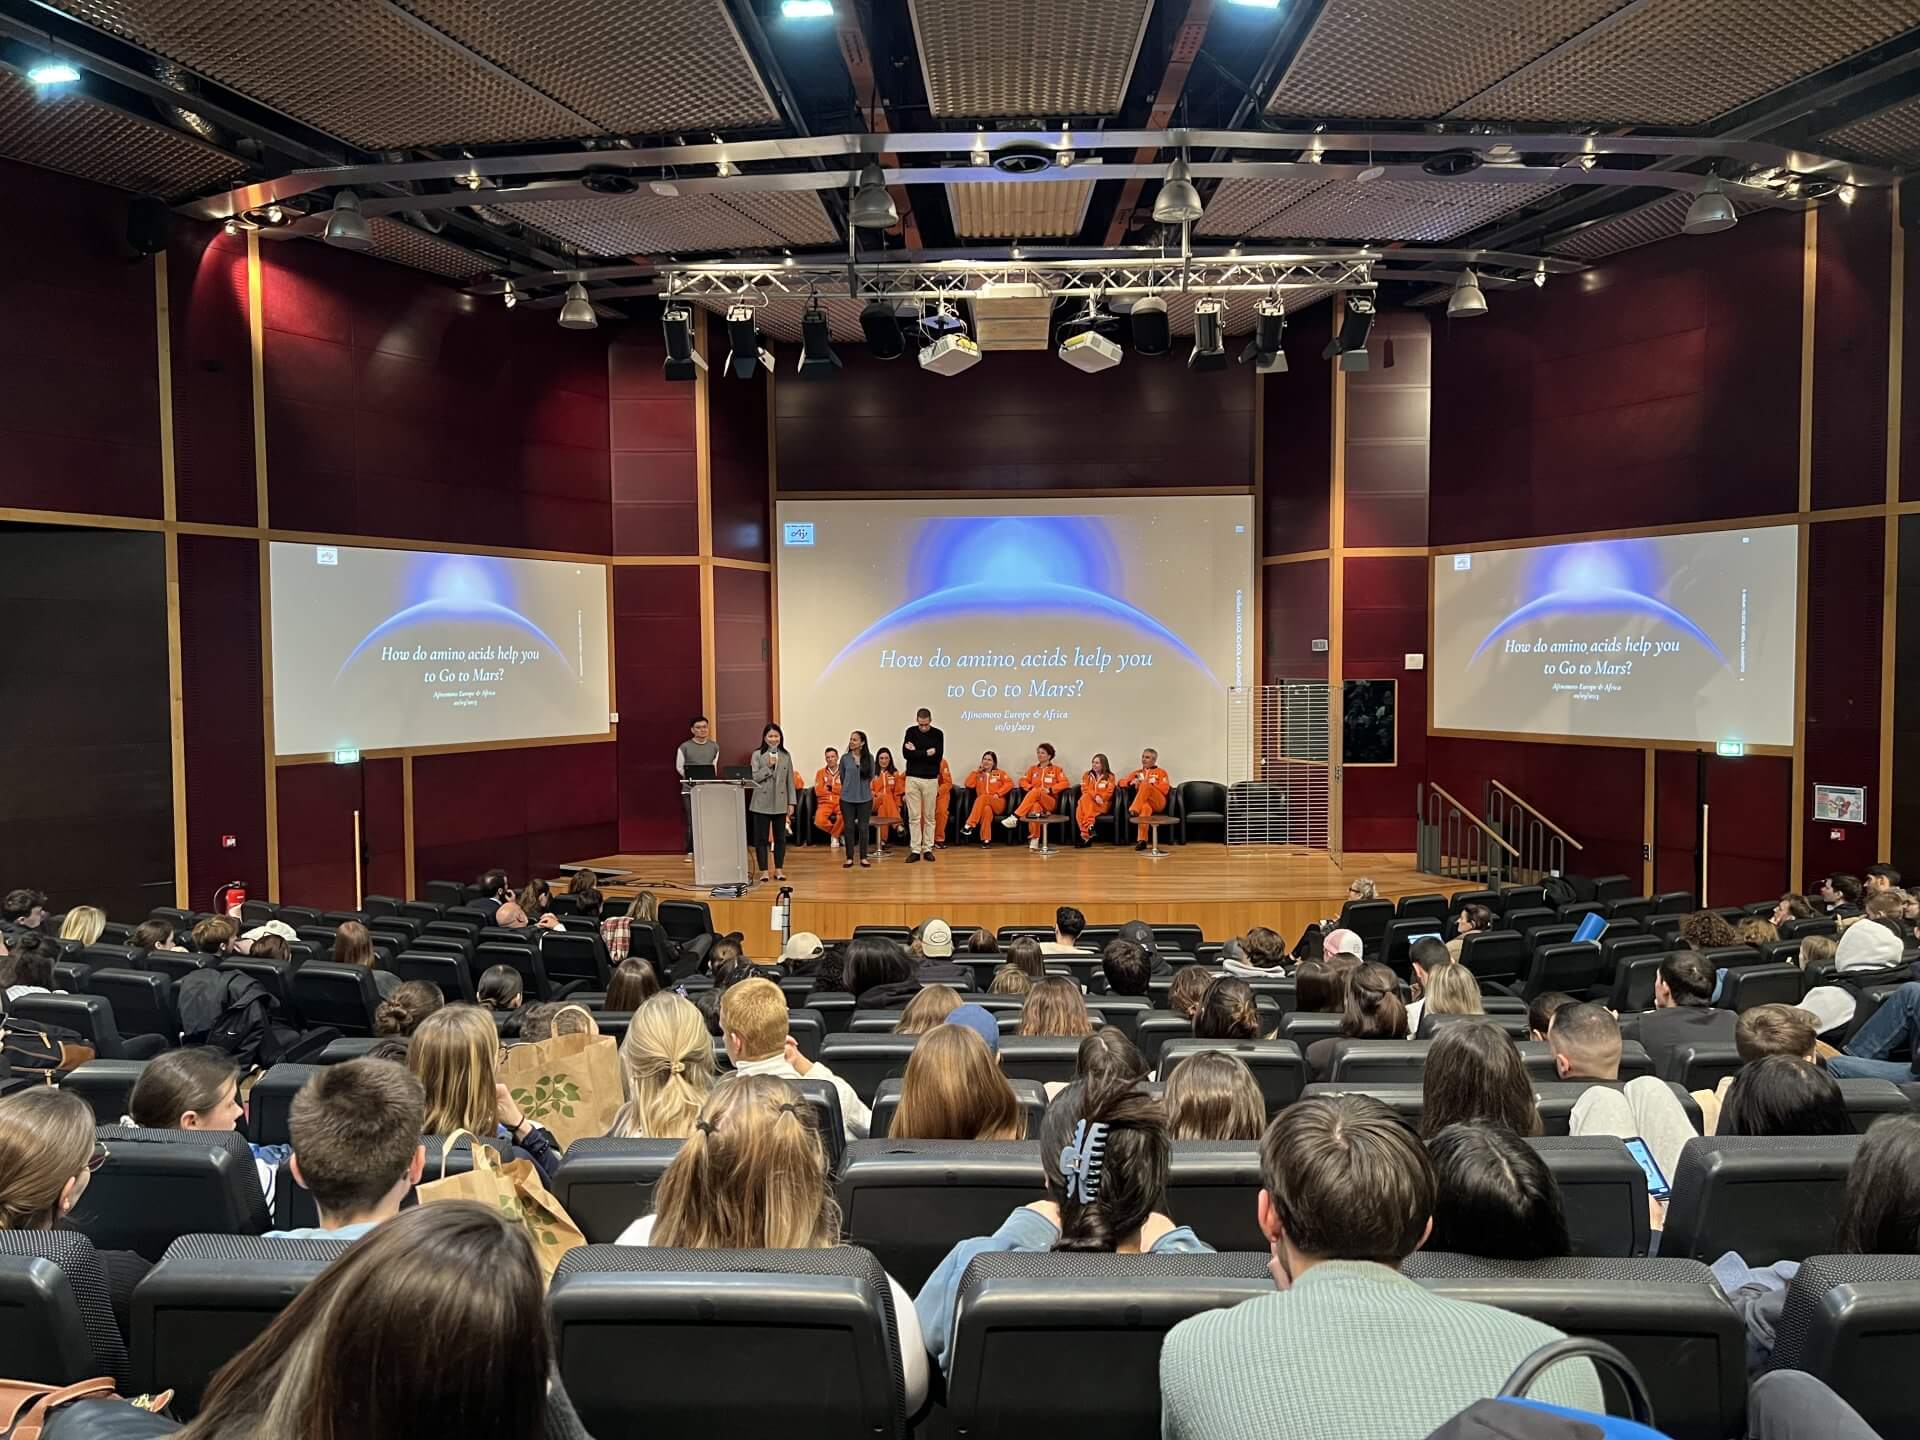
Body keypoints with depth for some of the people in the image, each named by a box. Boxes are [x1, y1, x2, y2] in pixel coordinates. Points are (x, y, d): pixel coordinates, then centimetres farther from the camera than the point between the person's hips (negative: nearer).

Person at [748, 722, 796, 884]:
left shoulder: (786, 756, 7)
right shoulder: (757, 755, 0)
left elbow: (790, 781, 8)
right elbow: (754, 778, -6)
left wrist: (791, 803, 4)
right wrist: (768, 766, -16)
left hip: (780, 803, 2)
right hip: (762, 803, -2)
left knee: (780, 837, 6)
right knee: (761, 838, 1)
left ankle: (779, 870, 16)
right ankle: (764, 871, 8)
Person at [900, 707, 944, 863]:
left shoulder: (937, 734, -1)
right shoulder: (910, 732, 1)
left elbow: (937, 757, -12)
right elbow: (906, 753, -11)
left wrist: (916, 752, -11)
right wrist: (926, 753, -14)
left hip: (931, 779, 0)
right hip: (912, 778, 0)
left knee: (929, 816, 5)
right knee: (914, 816, 1)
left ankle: (928, 849, 12)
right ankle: (915, 850, 4)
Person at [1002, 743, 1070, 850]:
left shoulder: (1056, 769, 12)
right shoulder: (1033, 768, 21)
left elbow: (1064, 783, -1)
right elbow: (1023, 781, 14)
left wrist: (1050, 790, -14)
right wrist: (1031, 788, -7)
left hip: (1051, 802, -2)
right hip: (1035, 800, 2)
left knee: (1036, 792, -36)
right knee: (1036, 806, -40)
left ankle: (1015, 817, -45)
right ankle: (1034, 840, -44)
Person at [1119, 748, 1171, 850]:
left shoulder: (1161, 772, 17)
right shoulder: (1137, 772, 26)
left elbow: (1165, 790, 4)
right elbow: (1121, 781, 19)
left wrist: (1150, 783, -6)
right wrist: (1132, 783, -3)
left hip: (1159, 803, -1)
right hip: (1143, 802, 1)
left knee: (1145, 784, -31)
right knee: (1145, 807, -40)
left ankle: (1134, 810, -45)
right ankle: (1142, 840, -52)